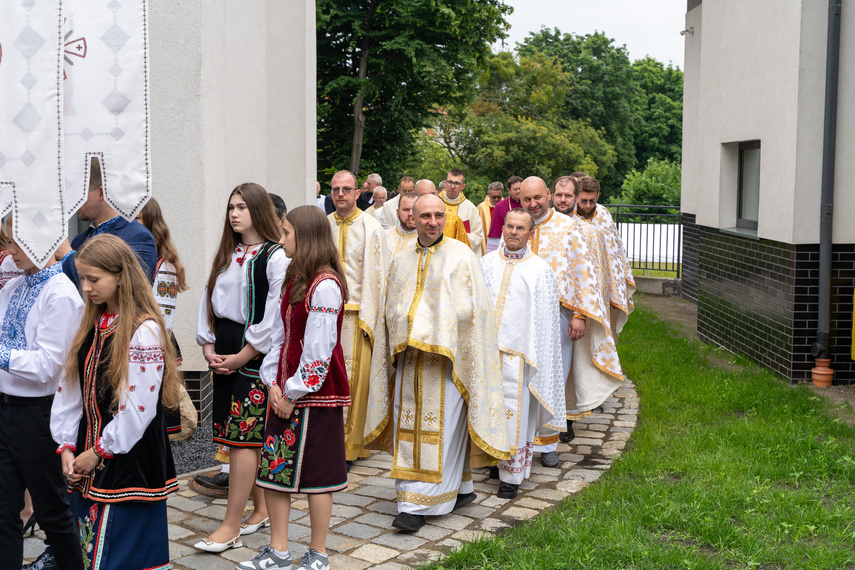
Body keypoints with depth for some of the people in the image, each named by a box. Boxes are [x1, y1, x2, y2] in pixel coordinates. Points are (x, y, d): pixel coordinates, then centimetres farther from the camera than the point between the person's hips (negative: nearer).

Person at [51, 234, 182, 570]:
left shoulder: (144, 331, -15)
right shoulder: (92, 325, 10)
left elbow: (138, 407, -18)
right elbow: (70, 388, 11)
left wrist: (99, 451, -10)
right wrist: (67, 446, 3)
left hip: (129, 462, -7)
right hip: (88, 459, 7)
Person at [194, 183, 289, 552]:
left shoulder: (276, 257, -9)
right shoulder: (226, 256, 14)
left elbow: (274, 315, -15)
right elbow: (209, 299, 14)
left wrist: (241, 355, -13)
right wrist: (208, 346, 2)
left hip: (256, 356, -7)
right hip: (225, 355, 7)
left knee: (242, 437, -6)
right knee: (248, 436, 11)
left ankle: (231, 526, 0)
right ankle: (260, 509, 24)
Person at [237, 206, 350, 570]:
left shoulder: (325, 285, -16)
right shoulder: (294, 279, 12)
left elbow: (319, 348, -18)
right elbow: (280, 335, 13)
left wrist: (294, 393, -13)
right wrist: (273, 383, 3)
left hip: (316, 393, -8)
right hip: (286, 392, 8)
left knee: (315, 475, 3)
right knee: (273, 469, 10)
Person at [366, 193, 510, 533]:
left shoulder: (461, 257, -1)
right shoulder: (401, 262, 14)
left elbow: (471, 311, -4)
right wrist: (392, 356, 13)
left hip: (446, 358, -5)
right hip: (409, 358, 5)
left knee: (438, 429, -6)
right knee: (409, 426, 6)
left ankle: (419, 505, -3)